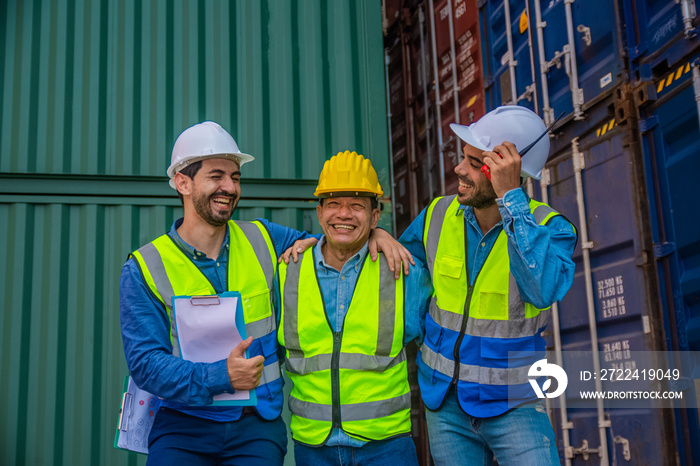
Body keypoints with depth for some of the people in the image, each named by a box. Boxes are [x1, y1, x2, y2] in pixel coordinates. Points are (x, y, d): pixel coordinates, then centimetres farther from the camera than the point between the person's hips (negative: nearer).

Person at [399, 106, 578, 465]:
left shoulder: (550, 228, -14)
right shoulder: (437, 216, -3)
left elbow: (544, 289, -37)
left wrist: (511, 198, -35)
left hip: (512, 405, -3)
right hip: (444, 403, 4)